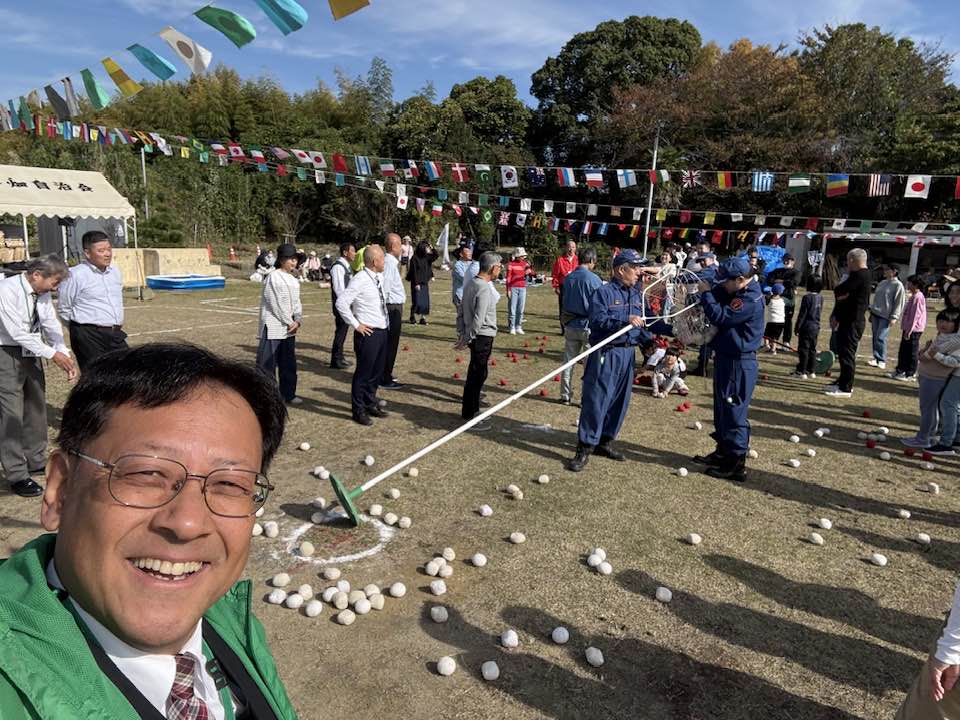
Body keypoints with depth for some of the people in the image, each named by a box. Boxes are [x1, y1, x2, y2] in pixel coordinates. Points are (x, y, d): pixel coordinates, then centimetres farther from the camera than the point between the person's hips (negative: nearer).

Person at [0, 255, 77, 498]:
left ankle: (36, 462, 31)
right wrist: (52, 354, -22)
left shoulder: (42, 293, 0)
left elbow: (51, 325, 4)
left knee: (37, 406, 15)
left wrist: (65, 356, -7)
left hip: (31, 352, 8)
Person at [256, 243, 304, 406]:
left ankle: (288, 394, 25)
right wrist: (290, 323, -12)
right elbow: (277, 304, -16)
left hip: (289, 328, 8)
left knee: (288, 363, 14)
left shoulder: (293, 280, 12)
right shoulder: (273, 278, -12)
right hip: (273, 328, -8)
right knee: (267, 362, -3)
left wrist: (298, 321, -4)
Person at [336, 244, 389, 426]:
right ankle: (359, 410, 15)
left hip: (382, 331, 8)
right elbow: (341, 303, -22)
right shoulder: (360, 280, -17)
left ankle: (371, 403, 35)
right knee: (363, 372, 2)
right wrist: (356, 324, -17)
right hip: (368, 333, -8)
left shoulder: (379, 278, 8)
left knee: (377, 371, 18)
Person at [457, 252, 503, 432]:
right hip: (483, 336, -10)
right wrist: (466, 339, -16)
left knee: (475, 374, 19)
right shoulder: (484, 289, -20)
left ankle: (470, 410, 31)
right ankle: (470, 418, 3)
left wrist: (465, 336, 16)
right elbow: (478, 318, -23)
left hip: (476, 336, 10)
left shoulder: (472, 284, 10)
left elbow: (466, 312, 14)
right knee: (477, 376, -3)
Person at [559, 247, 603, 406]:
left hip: (570, 325, 5)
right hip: (589, 326, -5)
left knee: (568, 361, 12)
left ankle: (565, 396, 18)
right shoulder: (594, 279, -14)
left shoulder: (567, 278, 2)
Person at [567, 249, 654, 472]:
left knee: (620, 402, 12)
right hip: (606, 355, -7)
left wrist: (650, 341, 3)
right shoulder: (603, 292, -8)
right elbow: (598, 320, -20)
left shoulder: (636, 295, 15)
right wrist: (625, 321, -29)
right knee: (596, 401, -6)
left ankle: (605, 441, 27)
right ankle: (584, 448, 1)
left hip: (628, 354, 7)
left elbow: (641, 325, 19)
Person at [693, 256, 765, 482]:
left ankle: (736, 464, 1)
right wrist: (707, 293, -5)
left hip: (738, 364, -10)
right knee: (721, 408, 19)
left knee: (734, 412, -6)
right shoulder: (735, 292, 9)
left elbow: (720, 317, -27)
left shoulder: (750, 300, -22)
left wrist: (705, 293, -16)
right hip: (726, 358, 10)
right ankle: (723, 452, 32)